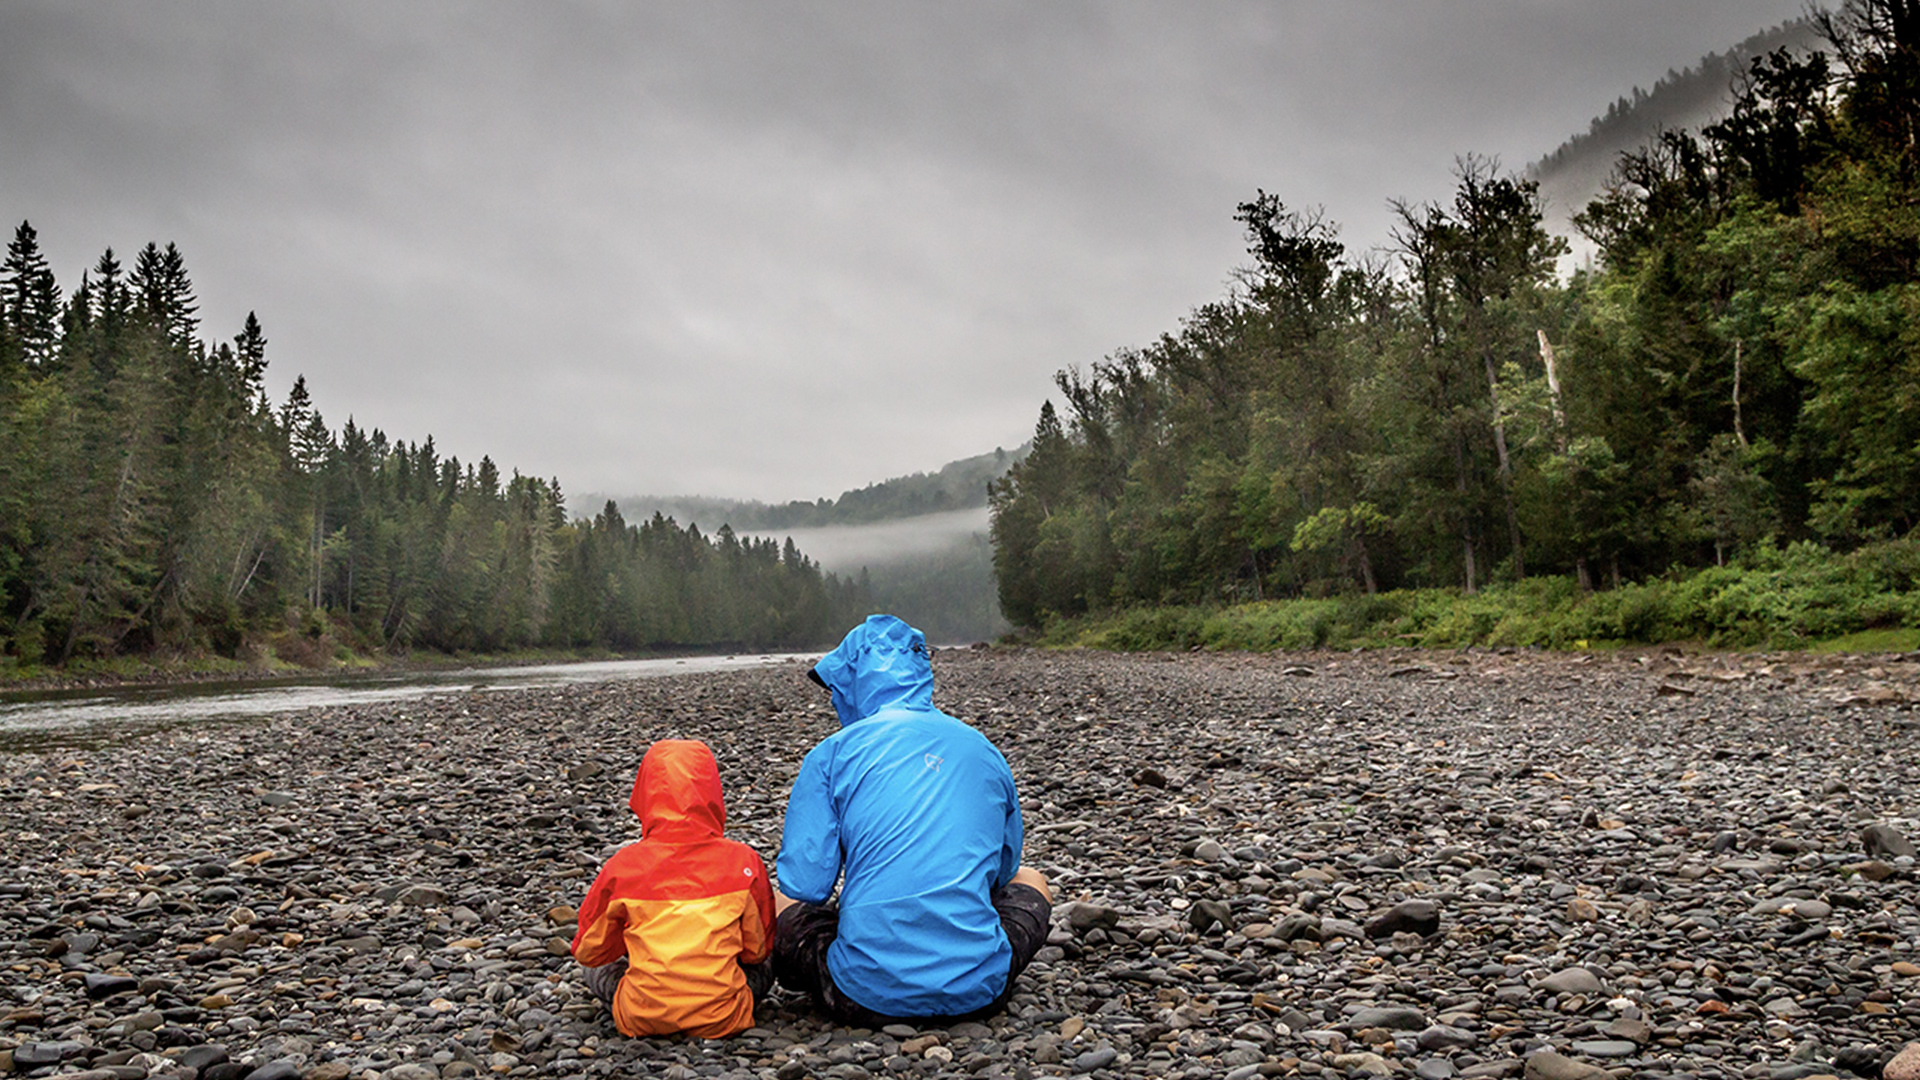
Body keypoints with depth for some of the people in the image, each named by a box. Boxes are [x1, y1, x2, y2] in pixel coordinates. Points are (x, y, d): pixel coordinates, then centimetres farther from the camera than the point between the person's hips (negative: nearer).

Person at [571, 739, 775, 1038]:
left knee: (599, 970, 30)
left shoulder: (622, 867, -12)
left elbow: (588, 952, 3)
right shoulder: (743, 862, -12)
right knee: (761, 971, 30)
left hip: (642, 1021, 0)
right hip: (721, 1020, 0)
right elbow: (758, 950, 2)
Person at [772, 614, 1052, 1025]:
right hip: (979, 992, 2)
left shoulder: (832, 752, 0)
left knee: (775, 904, 26)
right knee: (1030, 882, 33)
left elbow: (804, 888, -2)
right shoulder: (983, 749, 11)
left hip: (867, 997, -2)